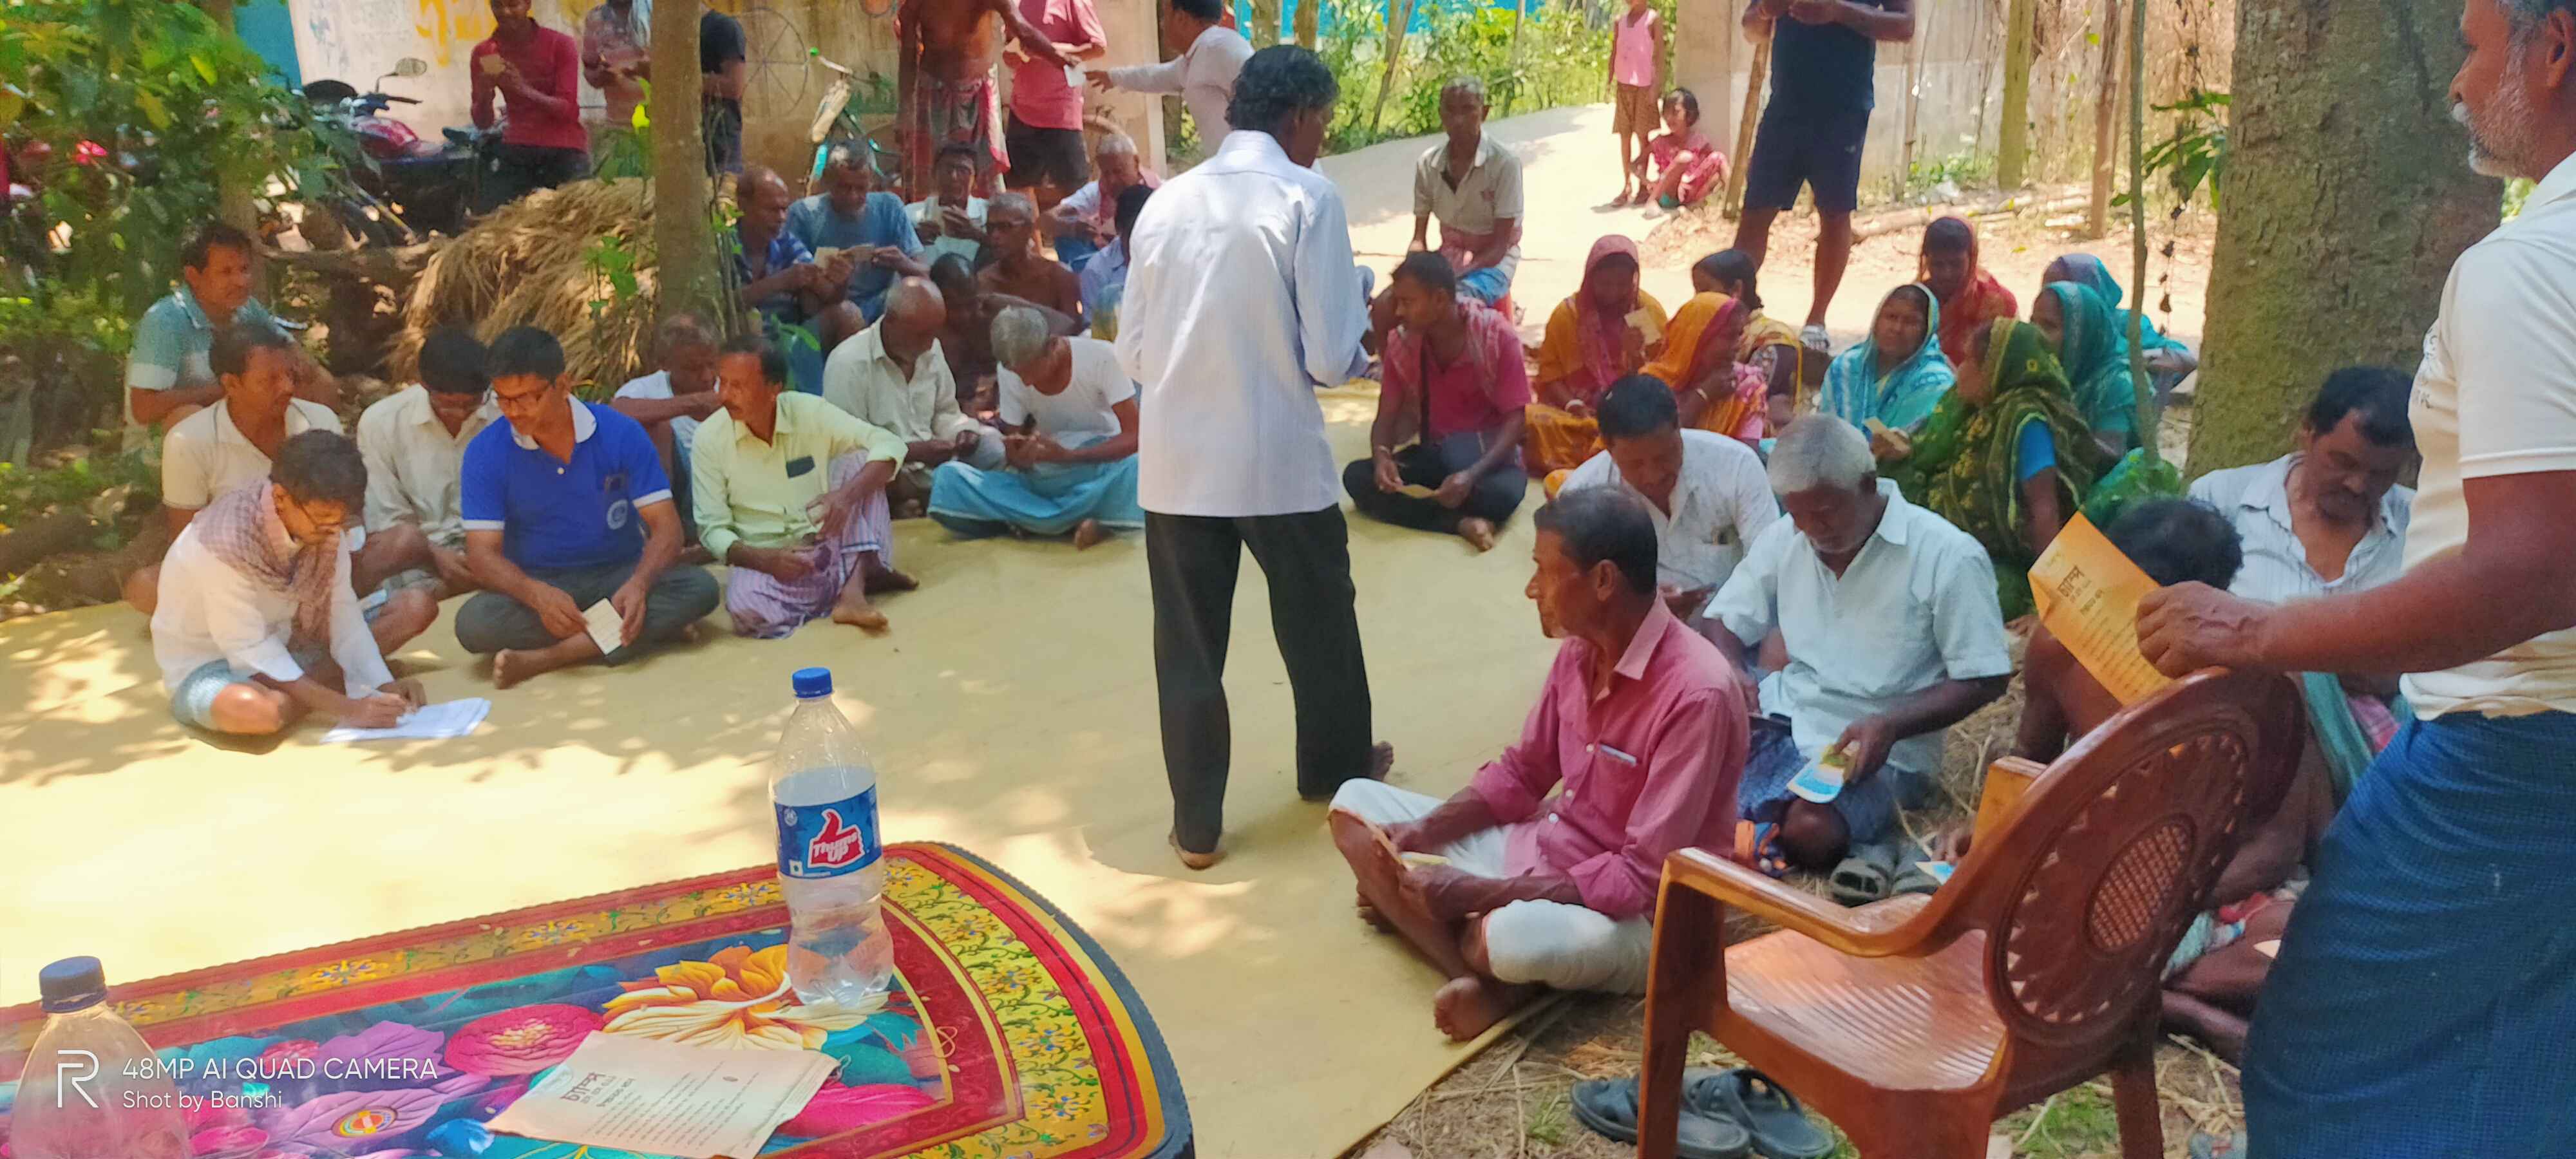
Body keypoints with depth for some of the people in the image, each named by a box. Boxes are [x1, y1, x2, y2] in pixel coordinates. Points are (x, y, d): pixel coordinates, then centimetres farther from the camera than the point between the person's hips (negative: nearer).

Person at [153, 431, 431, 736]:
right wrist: (344, 709, -35)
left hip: (278, 647, 6)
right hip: (209, 665, -6)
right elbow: (249, 652, -30)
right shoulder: (226, 543, -32)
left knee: (418, 605, -5)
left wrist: (382, 685, -24)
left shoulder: (320, 520, -12)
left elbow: (342, 611, -10)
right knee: (255, 711, -42)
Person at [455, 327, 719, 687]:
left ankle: (544, 659, -31)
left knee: (699, 587, -28)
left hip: (619, 576, 1)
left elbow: (666, 527, -9)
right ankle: (653, 629, -24)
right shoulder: (485, 452, -7)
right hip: (536, 585, 0)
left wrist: (638, 585, -31)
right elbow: (483, 553, -10)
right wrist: (536, 594, -32)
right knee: (474, 623, -32)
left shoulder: (621, 434, -8)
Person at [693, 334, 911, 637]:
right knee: (745, 609, -36)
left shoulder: (810, 412, -6)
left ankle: (852, 586, -28)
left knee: (857, 460, -16)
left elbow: (890, 445, -10)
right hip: (766, 561, -2)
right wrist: (765, 560, -26)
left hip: (827, 548, 2)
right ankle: (861, 577, -17)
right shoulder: (709, 439, -7)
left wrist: (848, 495, -29)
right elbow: (712, 529, -6)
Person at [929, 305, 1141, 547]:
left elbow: (1134, 437, -18)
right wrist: (1019, 456, -26)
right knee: (947, 478, -20)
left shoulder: (1102, 357, -17)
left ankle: (1025, 520, -26)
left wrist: (1068, 456, -31)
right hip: (1044, 477, 3)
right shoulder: (1011, 373, -5)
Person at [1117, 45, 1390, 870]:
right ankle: (1338, 767, 40)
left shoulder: (1166, 202, 5)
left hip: (1176, 461, 3)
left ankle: (1196, 824, 19)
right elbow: (1331, 358, -13)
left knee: (1188, 644, 12)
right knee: (1319, 620, 20)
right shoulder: (1307, 197, -9)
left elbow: (1131, 353, 7)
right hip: (1280, 457, -3)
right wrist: (1363, 341, 9)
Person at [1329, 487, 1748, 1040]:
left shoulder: (1697, 693, -26)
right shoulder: (1580, 648, -2)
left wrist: (1480, 894, -26)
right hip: (1542, 854, 9)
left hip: (1636, 916, -9)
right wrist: (1420, 833, -6)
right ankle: (1486, 978, -15)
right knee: (1357, 805, 2)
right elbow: (1522, 772, 10)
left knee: (1515, 936, -41)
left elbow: (1643, 878, -27)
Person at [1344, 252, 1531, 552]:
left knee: (1504, 494, -39)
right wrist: (1382, 456, -27)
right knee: (1356, 477, -23)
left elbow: (1515, 421, -19)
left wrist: (1472, 475, -35)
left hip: (1487, 454, -4)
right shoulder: (1401, 343, -6)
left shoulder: (1497, 336, -17)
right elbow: (1386, 417, -2)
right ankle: (1460, 522, -31)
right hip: (1433, 453, 4)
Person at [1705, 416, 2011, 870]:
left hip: (1881, 747, -4)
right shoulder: (1784, 538, 6)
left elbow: (1985, 679, -8)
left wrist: (1890, 724, -23)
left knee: (1811, 832, -34)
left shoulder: (1949, 557, -10)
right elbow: (1724, 623, 13)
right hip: (1782, 716, 4)